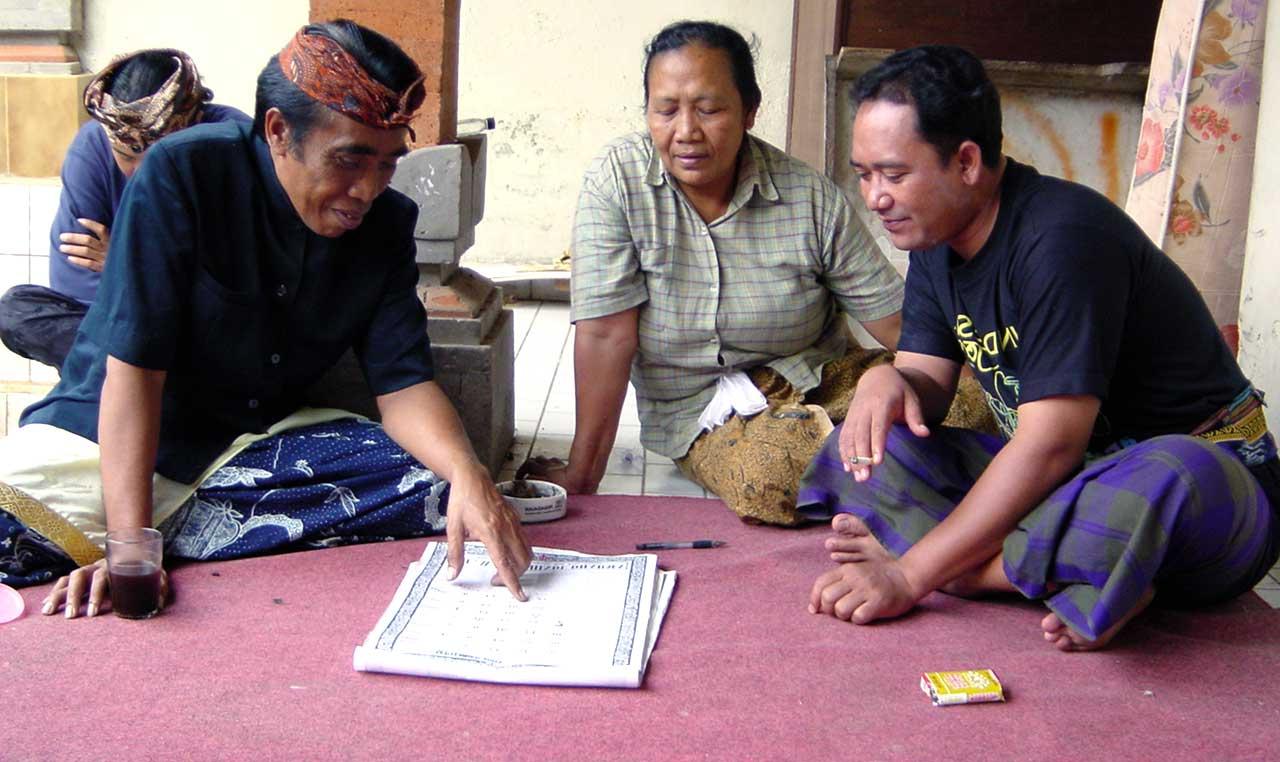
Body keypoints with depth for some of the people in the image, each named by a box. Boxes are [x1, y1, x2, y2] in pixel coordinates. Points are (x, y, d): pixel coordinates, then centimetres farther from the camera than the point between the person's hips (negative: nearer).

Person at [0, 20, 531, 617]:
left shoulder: (387, 222, -5)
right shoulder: (182, 174, -19)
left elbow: (402, 383, -10)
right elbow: (133, 364, -23)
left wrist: (467, 472, -33)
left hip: (261, 438, 5)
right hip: (104, 435, -4)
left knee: (434, 488, -21)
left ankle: (173, 529, -20)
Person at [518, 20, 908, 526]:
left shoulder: (811, 198, -9)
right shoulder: (616, 181, -12)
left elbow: (895, 317, -6)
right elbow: (607, 335, -15)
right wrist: (581, 476, -16)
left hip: (823, 375, 1)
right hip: (702, 411, -1)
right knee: (768, 480, -34)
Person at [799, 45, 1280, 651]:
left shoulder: (1061, 237, -24)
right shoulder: (936, 240, 3)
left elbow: (1051, 446, -28)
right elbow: (928, 385, 2)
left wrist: (909, 575, -29)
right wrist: (888, 382, -23)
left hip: (1208, 469, -8)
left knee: (1167, 478, -43)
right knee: (870, 446, -10)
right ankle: (1082, 578, -24)